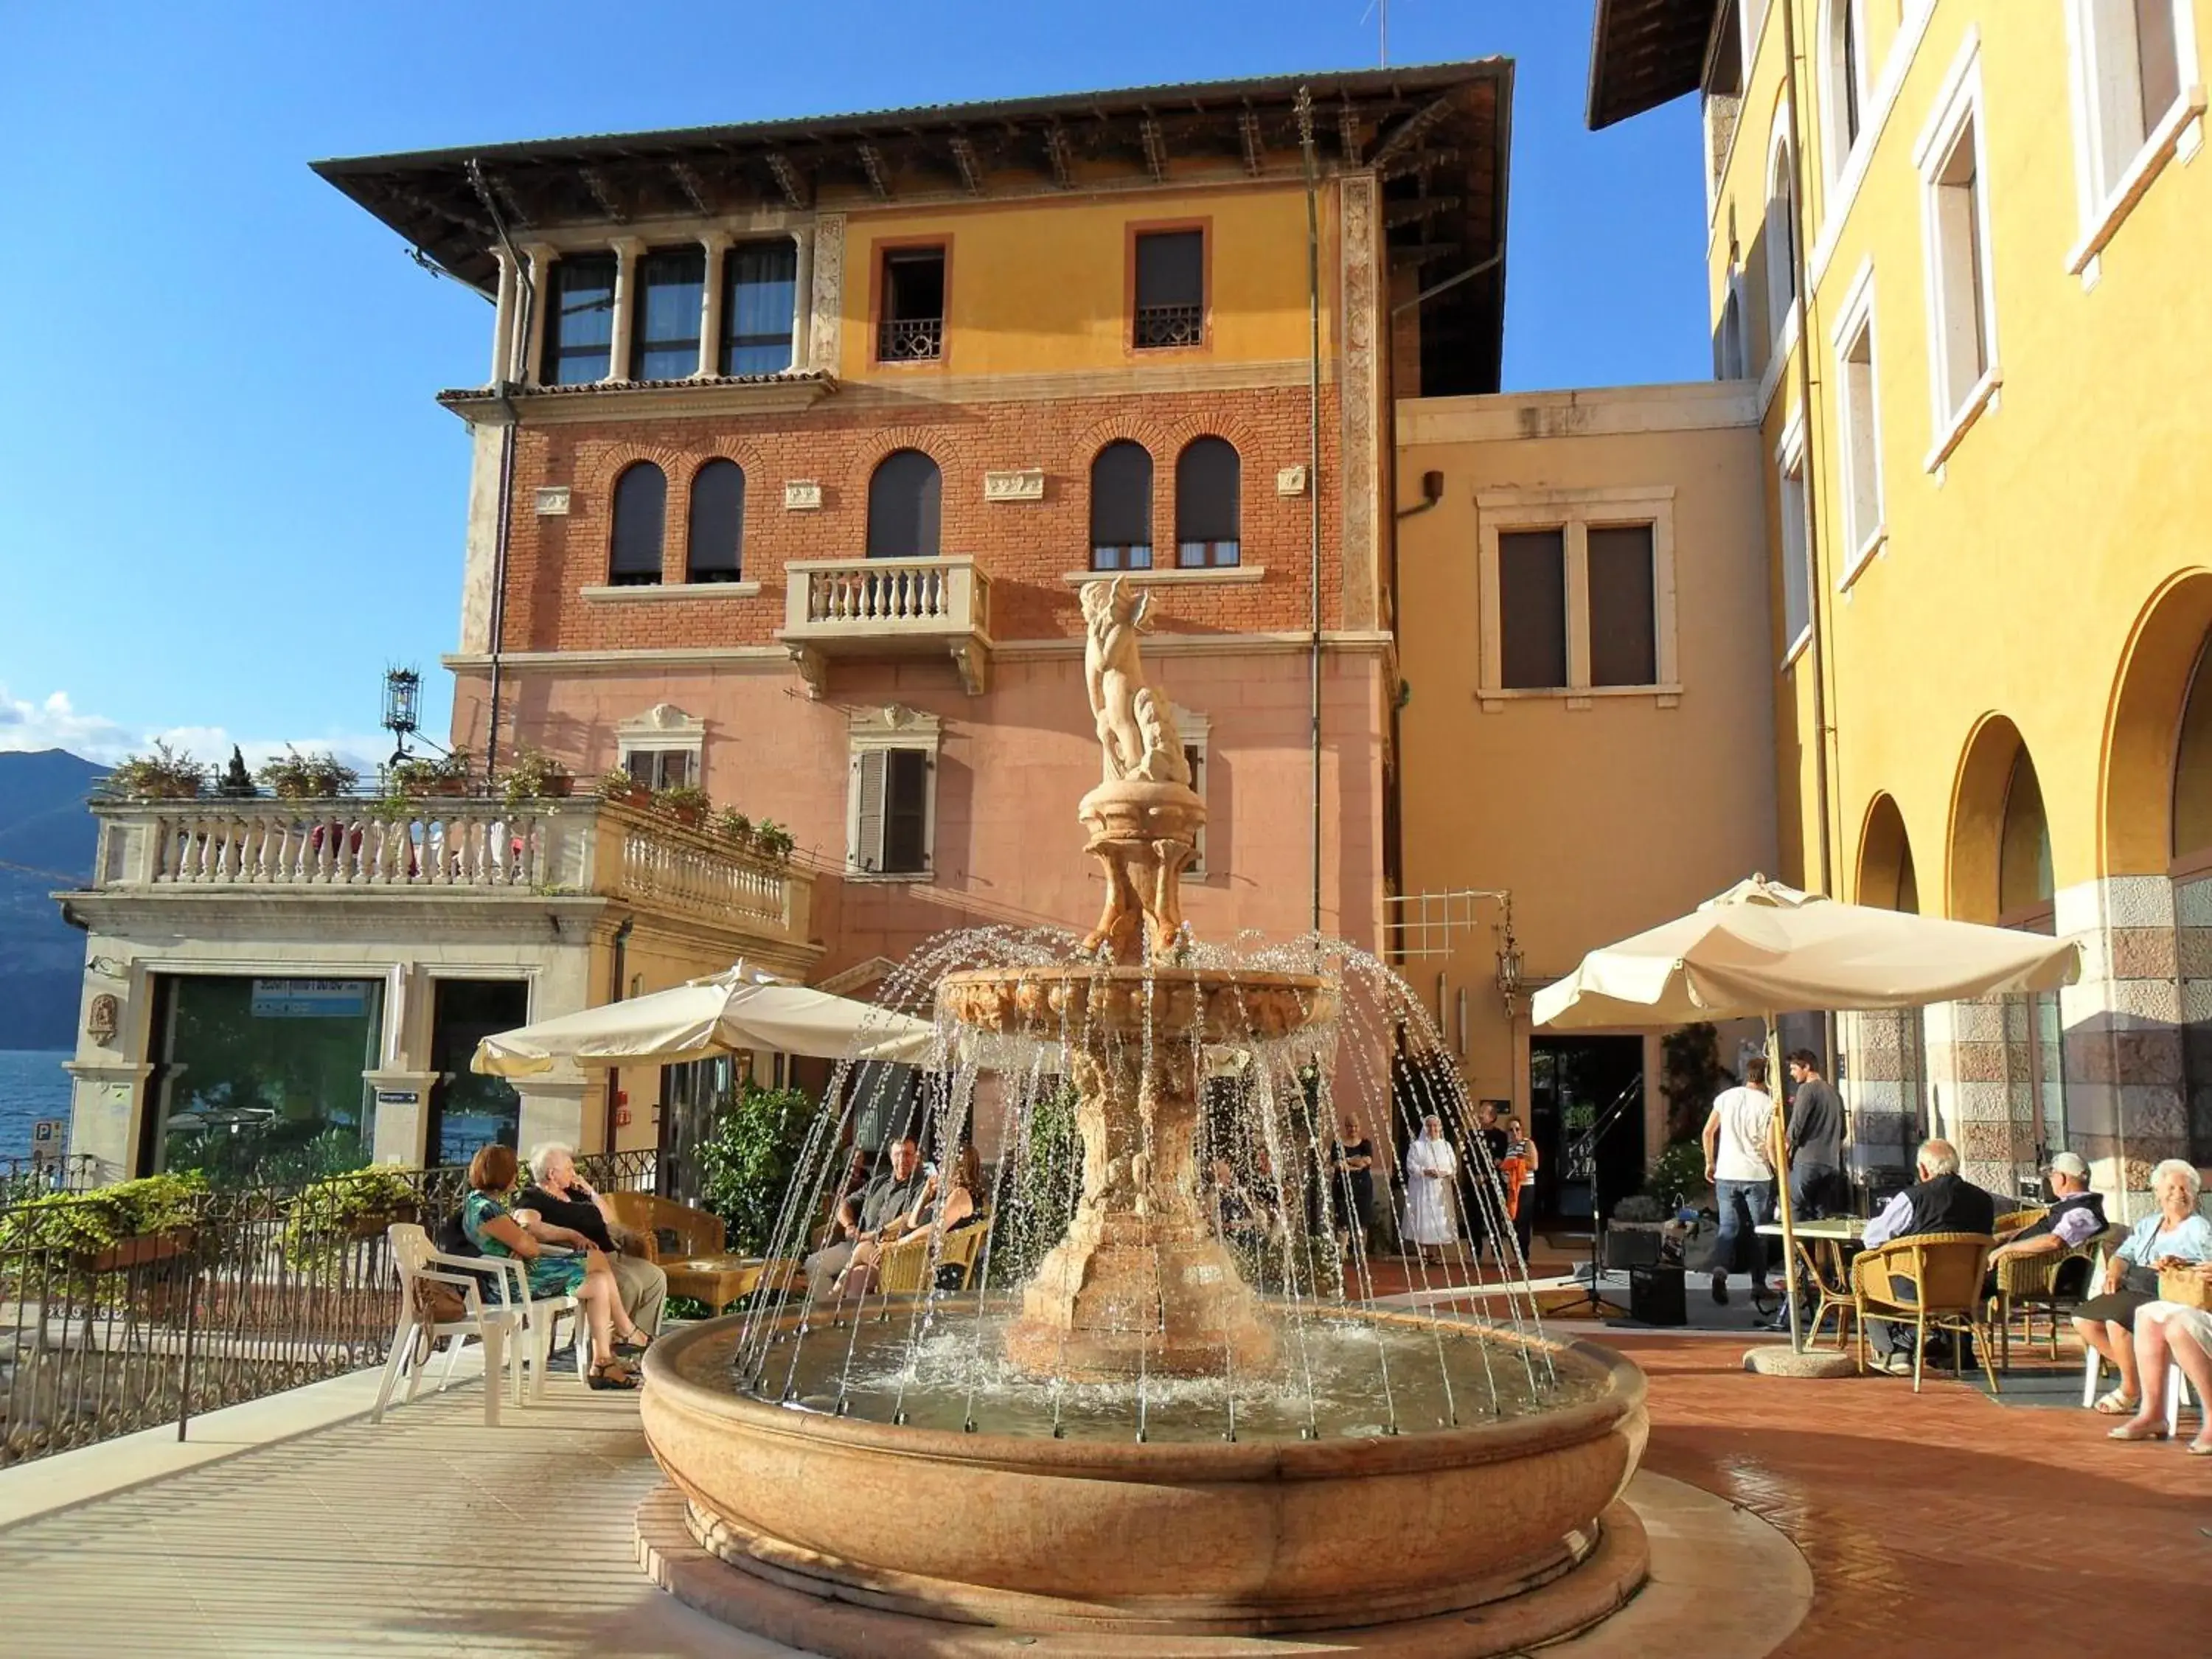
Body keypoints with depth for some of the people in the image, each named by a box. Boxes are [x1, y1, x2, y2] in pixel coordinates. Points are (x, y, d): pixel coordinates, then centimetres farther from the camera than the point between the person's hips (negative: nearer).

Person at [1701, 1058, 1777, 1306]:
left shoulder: (1726, 1097, 3)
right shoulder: (1769, 1104, -6)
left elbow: (1708, 1132, 4)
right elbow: (1771, 1145, -10)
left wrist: (1710, 1163, 16)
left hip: (1726, 1174, 2)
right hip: (1757, 1175, -2)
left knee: (1728, 1228, 6)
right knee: (1759, 1231, 11)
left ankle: (1722, 1270, -19)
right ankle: (1758, 1285, 13)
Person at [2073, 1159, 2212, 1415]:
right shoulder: (2147, 1224, 24)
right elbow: (2124, 1253, 17)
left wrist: (2180, 1263, -30)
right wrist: (2115, 1270, -6)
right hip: (2133, 1289, 7)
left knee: (2117, 1320, -32)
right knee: (2083, 1319, -11)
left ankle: (2131, 1391, -11)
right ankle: (2135, 1372, 2)